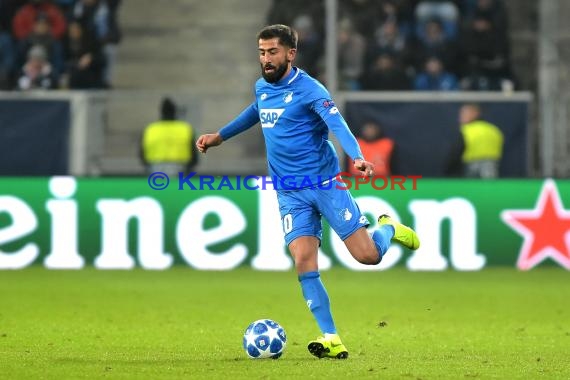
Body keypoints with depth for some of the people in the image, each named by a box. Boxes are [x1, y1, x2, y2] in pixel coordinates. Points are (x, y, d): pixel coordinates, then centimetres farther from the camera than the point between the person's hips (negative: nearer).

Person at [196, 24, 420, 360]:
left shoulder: (308, 89, -13)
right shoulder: (262, 87, 8)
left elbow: (338, 124, -26)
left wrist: (357, 157, -43)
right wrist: (220, 136, 34)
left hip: (325, 182, -5)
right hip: (290, 193, 5)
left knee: (368, 256, -7)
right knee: (304, 262, -13)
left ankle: (388, 228, 30)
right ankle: (331, 341, -10)